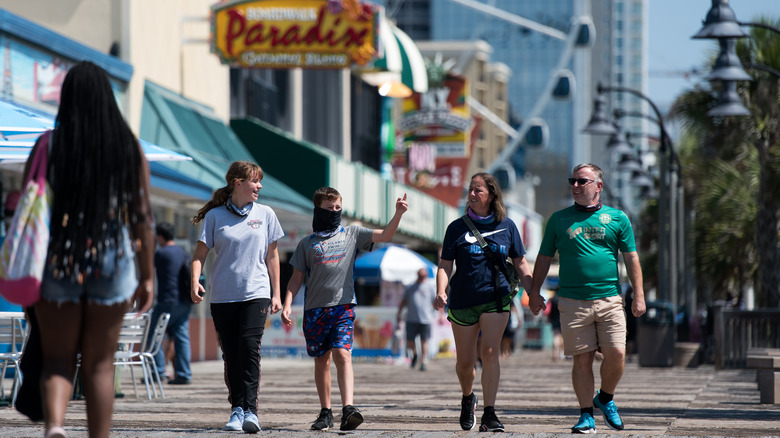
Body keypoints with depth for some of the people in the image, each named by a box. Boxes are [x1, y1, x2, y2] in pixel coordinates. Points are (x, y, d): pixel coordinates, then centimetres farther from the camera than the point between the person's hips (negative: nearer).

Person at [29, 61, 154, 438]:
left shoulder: (49, 145, -3)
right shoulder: (129, 146, 1)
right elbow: (142, 216, 0)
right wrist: (147, 276, 6)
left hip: (58, 262, -1)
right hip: (113, 264, 1)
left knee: (57, 359, 6)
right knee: (99, 364, 11)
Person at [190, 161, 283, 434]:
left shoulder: (265, 214, 8)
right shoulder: (215, 216, 4)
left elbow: (271, 255, 13)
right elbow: (200, 253, 3)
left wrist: (276, 294, 10)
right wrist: (195, 282, -14)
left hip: (256, 293, -1)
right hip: (222, 296, 1)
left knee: (250, 347, -16)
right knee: (231, 355, 2)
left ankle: (250, 410, -18)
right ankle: (236, 410, 10)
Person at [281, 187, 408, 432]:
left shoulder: (351, 234, 10)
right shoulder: (307, 244, 10)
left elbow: (385, 235, 6)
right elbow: (297, 278, 10)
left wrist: (398, 214, -10)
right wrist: (287, 305, -2)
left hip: (343, 306, -1)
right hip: (315, 308, 1)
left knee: (342, 354, -16)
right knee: (321, 360, 7)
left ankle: (348, 409, -26)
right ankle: (325, 412, 15)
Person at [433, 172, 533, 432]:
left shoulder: (506, 226, 6)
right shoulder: (457, 228, 4)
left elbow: (520, 264, 12)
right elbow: (445, 265, 3)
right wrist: (441, 292, -14)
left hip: (496, 297, -1)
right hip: (463, 301, 1)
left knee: (490, 352, -17)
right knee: (465, 362, 5)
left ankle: (489, 414, -17)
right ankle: (468, 398, 36)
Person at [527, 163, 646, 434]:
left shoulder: (617, 218, 8)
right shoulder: (559, 219, 10)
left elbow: (631, 259, 9)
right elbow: (544, 258, 14)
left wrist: (639, 296, 3)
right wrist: (535, 292, 6)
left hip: (609, 298, 0)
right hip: (572, 301, 0)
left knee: (616, 353, -10)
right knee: (582, 359, -1)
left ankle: (606, 399, 16)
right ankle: (587, 415, 7)